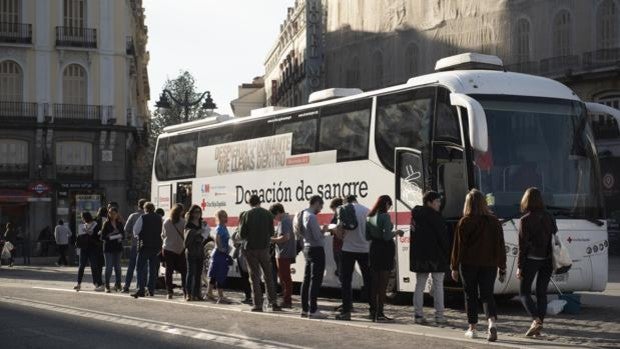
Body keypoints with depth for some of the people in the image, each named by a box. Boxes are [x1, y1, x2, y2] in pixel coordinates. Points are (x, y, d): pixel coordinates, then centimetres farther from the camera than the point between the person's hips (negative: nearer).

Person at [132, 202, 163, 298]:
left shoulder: (143, 218, -7)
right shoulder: (159, 218, 5)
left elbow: (135, 230, -3)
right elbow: (162, 232, 12)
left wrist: (138, 236, 15)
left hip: (144, 245, -4)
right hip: (156, 246, 4)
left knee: (141, 268, -3)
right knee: (153, 269, 10)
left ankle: (141, 289, -14)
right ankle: (151, 290, 11)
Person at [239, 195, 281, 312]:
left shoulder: (247, 215, -6)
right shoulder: (268, 214, -2)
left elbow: (242, 235, -5)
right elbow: (271, 233, 3)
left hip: (251, 249, -1)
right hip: (264, 248, 1)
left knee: (255, 278, 5)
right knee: (269, 277, 11)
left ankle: (258, 304, 2)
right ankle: (273, 302, 5)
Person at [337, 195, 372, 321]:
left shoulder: (344, 209, -3)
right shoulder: (366, 210, 4)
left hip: (349, 248, -2)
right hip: (365, 249, 2)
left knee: (346, 281, 3)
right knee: (368, 280, 9)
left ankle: (346, 311, -2)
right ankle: (373, 310, 9)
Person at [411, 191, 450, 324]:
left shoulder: (416, 215, 12)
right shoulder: (433, 216, -12)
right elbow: (443, 236, -12)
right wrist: (448, 254, -3)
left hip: (418, 256, 7)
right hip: (435, 256, -7)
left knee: (419, 285, 9)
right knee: (438, 285, 0)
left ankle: (418, 315, 6)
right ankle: (439, 315, 0)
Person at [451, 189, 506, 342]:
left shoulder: (464, 222, -6)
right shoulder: (494, 221, 2)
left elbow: (458, 246, -4)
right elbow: (500, 246, 4)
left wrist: (455, 267, 3)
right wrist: (502, 268, 9)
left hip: (469, 265, -2)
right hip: (489, 265, 2)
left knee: (471, 295, 10)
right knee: (487, 295, 5)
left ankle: (472, 328, 15)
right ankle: (492, 322, -19)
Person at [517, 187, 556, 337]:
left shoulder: (526, 220, -10)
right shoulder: (549, 218, 5)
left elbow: (523, 246, -11)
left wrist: (520, 266, -7)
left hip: (531, 259, -5)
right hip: (547, 260, 5)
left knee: (524, 292, 5)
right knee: (542, 293, 11)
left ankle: (536, 320, -14)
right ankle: (538, 326, 9)